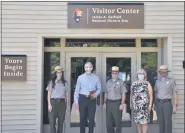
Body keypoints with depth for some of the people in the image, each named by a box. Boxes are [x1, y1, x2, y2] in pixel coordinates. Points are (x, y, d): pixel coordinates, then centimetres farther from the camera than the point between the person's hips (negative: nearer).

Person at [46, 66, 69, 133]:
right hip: (53, 102, -2)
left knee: (61, 121, 6)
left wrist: (67, 98, -7)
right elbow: (49, 94, 2)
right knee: (52, 121, -5)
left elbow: (66, 93, 13)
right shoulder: (52, 82, 3)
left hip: (62, 102, 3)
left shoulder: (64, 82, 10)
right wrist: (49, 104, -6)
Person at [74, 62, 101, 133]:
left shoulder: (96, 77, 3)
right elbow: (77, 90, 1)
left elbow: (99, 88, 10)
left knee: (91, 118, 5)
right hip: (83, 99, 0)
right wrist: (76, 101, -3)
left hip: (92, 99, 1)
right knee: (82, 118, 7)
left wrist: (96, 93, -11)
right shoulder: (80, 77, 1)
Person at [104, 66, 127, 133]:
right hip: (109, 103, 5)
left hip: (117, 103, -4)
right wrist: (105, 102, 8)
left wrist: (122, 104, -12)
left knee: (118, 121, 2)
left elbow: (123, 94, -5)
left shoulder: (120, 82, -1)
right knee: (108, 121, 9)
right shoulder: (108, 82, 13)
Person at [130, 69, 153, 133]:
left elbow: (151, 95, -4)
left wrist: (150, 105, -11)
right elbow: (131, 94, 15)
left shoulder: (147, 84, 0)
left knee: (144, 122, -5)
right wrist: (131, 104, 11)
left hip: (144, 105, -3)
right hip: (135, 105, 4)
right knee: (138, 121, 8)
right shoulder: (133, 84, 10)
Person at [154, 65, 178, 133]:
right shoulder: (158, 81, 9)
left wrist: (175, 106, -9)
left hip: (167, 103, -4)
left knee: (168, 122, -6)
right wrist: (156, 105, 12)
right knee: (161, 122, 6)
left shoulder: (171, 80, -4)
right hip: (159, 104, 4)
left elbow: (175, 94, -4)